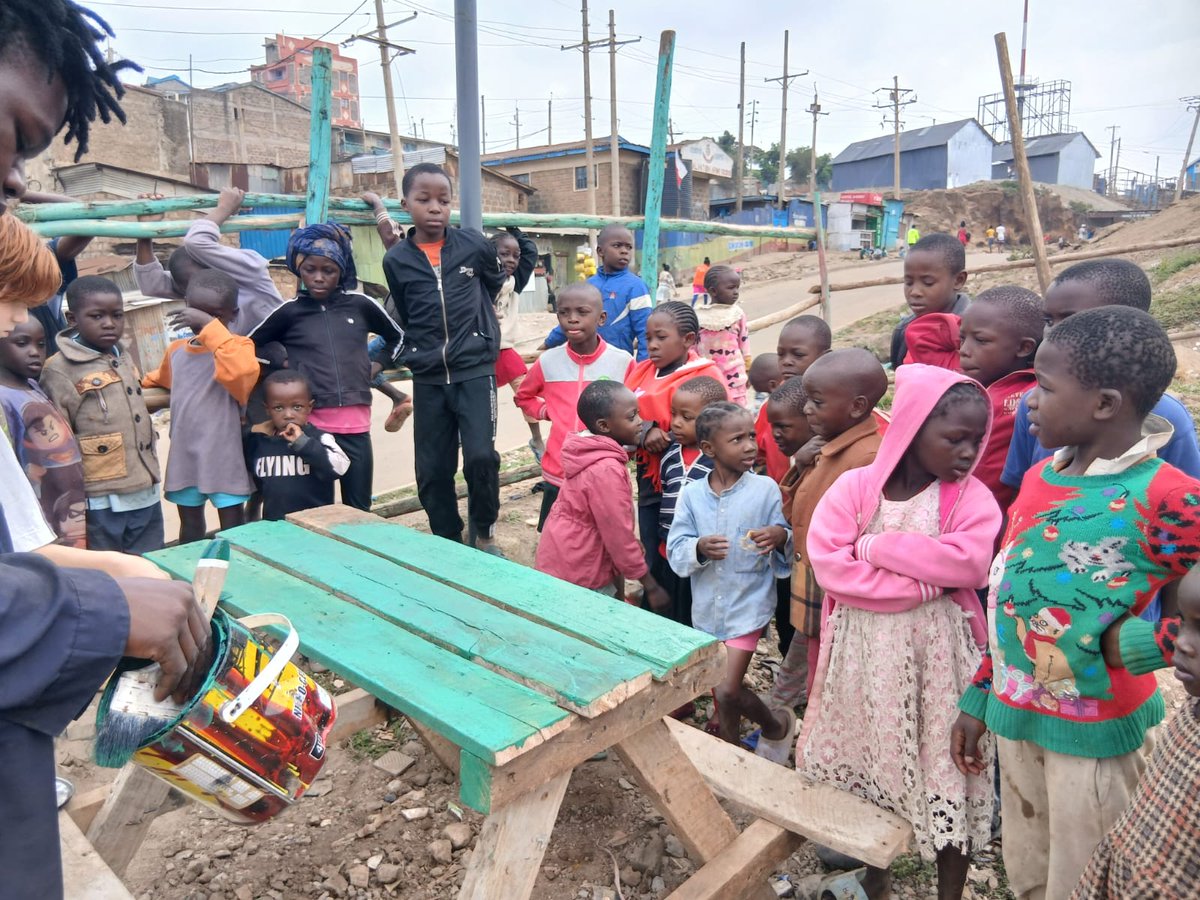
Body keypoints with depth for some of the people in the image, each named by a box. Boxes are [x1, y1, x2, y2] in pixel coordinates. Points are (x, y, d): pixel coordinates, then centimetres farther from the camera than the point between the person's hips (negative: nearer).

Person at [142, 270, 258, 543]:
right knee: (190, 525, 18)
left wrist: (210, 325, -32)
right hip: (184, 457, 6)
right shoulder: (176, 349, 8)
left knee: (233, 530, 4)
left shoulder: (238, 345, -11)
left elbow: (241, 372, -36)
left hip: (225, 458, -6)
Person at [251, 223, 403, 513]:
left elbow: (398, 336, 19)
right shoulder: (289, 312, 2)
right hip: (310, 424, -1)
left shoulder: (360, 304, 6)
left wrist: (375, 368, 12)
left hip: (356, 424, 1)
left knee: (359, 508, 9)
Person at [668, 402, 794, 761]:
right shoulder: (692, 494, -5)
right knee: (720, 691, 18)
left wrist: (780, 537, -30)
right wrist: (699, 549, -27)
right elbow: (676, 551, -6)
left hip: (748, 605, -3)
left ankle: (777, 725, 22)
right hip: (707, 608, 3)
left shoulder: (765, 489, -10)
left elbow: (786, 544, -7)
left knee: (728, 691, -8)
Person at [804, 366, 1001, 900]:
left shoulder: (971, 497, -6)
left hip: (935, 656, -1)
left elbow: (966, 563, -23)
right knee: (864, 762, 16)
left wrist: (876, 545, -18)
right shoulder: (855, 486, -6)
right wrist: (920, 583, -20)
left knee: (942, 775, 8)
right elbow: (826, 560, -17)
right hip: (862, 651, 1)